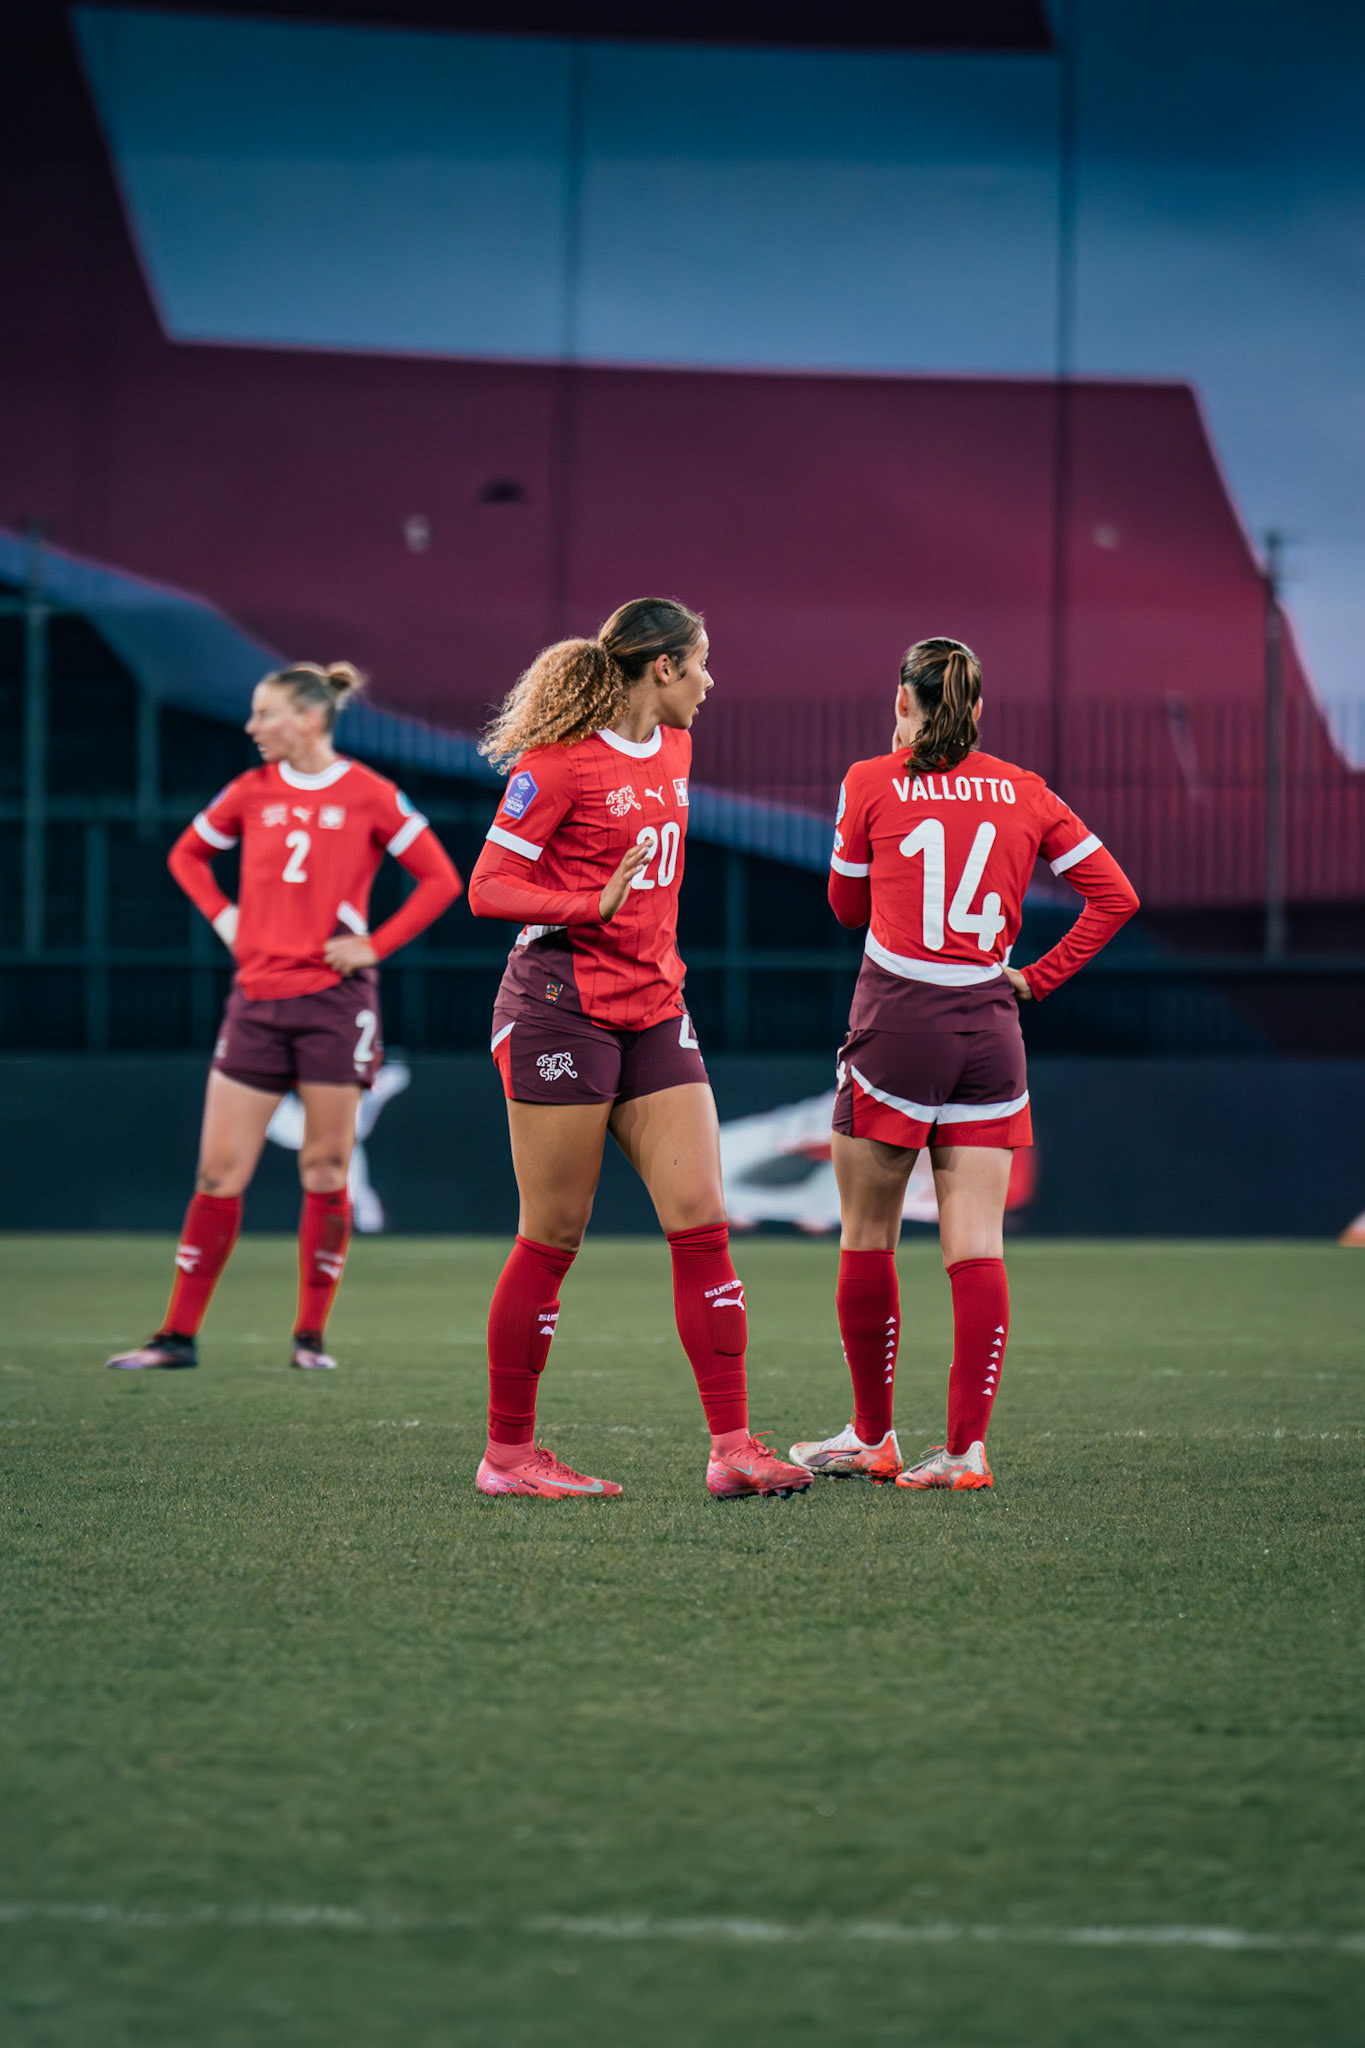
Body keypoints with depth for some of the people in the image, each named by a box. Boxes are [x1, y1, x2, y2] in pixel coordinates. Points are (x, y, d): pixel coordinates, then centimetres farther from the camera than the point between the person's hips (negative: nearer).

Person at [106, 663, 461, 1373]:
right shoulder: (251, 792, 7)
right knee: (220, 1171, 1)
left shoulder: (368, 796, -4)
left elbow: (440, 879, 0)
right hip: (258, 997, 3)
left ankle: (311, 1335, 10)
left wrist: (375, 946, -7)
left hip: (334, 998, -3)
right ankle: (179, 1334, 5)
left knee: (325, 1167, 1)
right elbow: (187, 855, 23)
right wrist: (226, 920, 9)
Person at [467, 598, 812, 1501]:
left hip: (653, 1011, 7)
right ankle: (508, 1453, 9)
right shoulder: (558, 762, -11)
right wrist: (593, 904, -26)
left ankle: (732, 1448, -3)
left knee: (702, 1222, -3)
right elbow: (489, 886, -12)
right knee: (554, 1238, -2)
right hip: (563, 1010, -7)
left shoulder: (673, 750, 12)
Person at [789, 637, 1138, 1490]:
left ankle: (873, 1435, 15)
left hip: (895, 1025, -3)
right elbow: (1115, 894, 7)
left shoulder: (872, 783, -1)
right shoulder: (1025, 792, 7)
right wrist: (1039, 977, 10)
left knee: (867, 1238, 9)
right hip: (990, 1032, 3)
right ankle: (968, 1445, -6)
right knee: (978, 1246, 1)